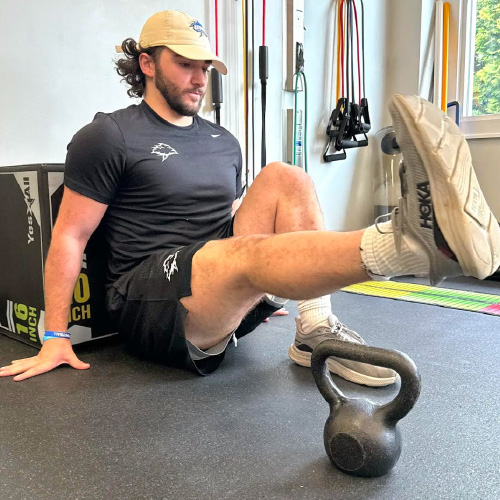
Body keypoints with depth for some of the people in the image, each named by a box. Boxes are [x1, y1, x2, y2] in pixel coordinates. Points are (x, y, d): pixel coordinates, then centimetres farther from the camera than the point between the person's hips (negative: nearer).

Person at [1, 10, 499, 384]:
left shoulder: (224, 142, 17)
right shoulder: (108, 137, -1)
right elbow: (69, 235, -3)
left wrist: (265, 291, 25)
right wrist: (55, 338, -5)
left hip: (225, 303, 6)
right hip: (147, 305, -5)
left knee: (283, 178, -11)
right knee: (245, 253, -35)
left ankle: (315, 332, -19)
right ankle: (407, 239, -58)